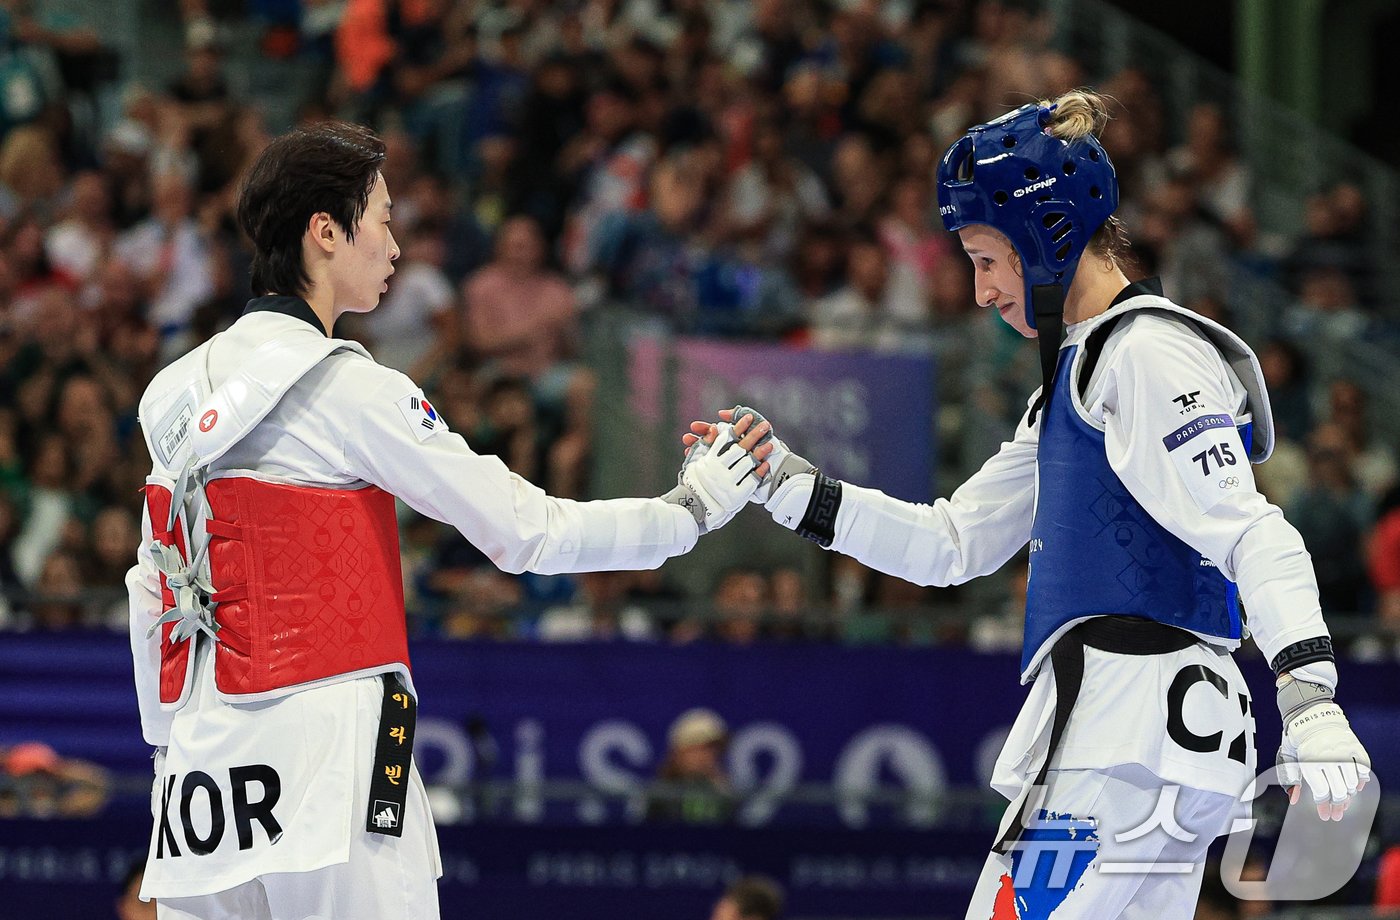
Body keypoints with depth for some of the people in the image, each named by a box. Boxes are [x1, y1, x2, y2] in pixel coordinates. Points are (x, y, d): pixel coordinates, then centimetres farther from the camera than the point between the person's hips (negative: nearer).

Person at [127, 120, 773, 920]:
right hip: (325, 758, -7)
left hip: (203, 761, 7)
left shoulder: (178, 390, 12)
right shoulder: (347, 389, -8)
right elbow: (524, 531, -5)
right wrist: (691, 509, 6)